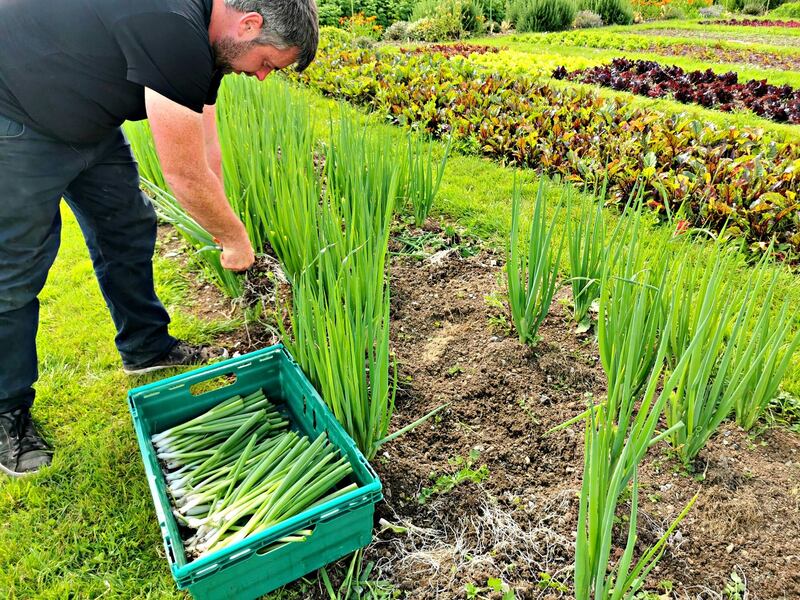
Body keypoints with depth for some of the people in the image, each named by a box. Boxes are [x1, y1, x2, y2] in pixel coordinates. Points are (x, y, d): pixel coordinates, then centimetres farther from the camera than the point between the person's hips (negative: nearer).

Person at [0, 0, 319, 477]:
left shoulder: (204, 38, -2)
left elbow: (206, 147, 4)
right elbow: (186, 176, -28)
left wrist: (224, 230, 5)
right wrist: (237, 239, -13)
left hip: (85, 117, 10)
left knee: (129, 231, 12)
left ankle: (147, 348, 31)